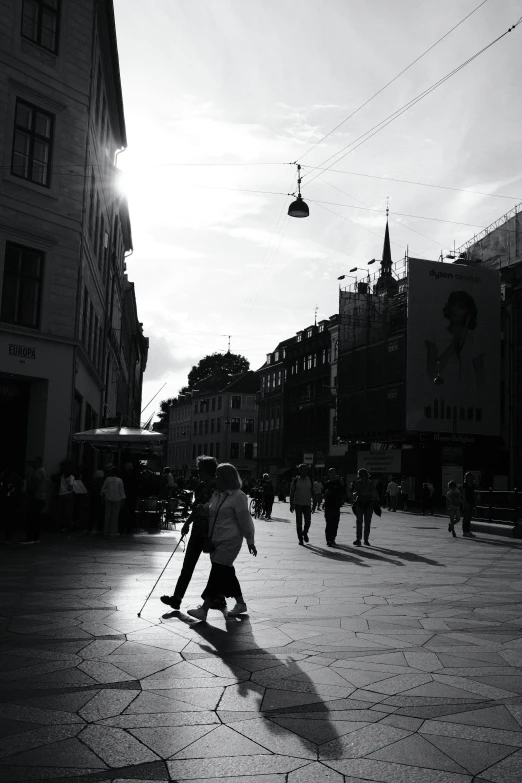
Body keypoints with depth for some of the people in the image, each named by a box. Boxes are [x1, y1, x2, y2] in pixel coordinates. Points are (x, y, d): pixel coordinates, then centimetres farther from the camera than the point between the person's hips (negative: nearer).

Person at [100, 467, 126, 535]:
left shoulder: (107, 479, -2)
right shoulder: (119, 480, -7)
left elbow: (103, 489, 3)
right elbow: (121, 491, -4)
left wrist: (102, 496, 17)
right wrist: (122, 500, 2)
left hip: (108, 499, 2)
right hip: (117, 499, -2)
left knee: (107, 515, 7)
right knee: (115, 515, 2)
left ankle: (106, 531, 10)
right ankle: (113, 531, 1)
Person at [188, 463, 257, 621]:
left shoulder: (238, 496, -12)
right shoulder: (217, 494, 11)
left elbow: (245, 520, -10)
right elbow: (208, 512, 19)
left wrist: (250, 541, -6)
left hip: (230, 541, -8)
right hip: (216, 540, 8)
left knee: (218, 572, -11)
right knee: (226, 572, 15)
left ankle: (204, 609, -12)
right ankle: (240, 603, 31)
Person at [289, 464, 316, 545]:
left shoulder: (310, 480, 5)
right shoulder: (295, 480, -2)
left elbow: (313, 493, 9)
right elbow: (292, 493, -1)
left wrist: (314, 504, 5)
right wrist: (291, 504, -6)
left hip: (307, 504, 2)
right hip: (298, 504, -2)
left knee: (308, 522, -2)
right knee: (299, 522, 0)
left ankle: (305, 533, 28)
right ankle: (300, 539, 9)